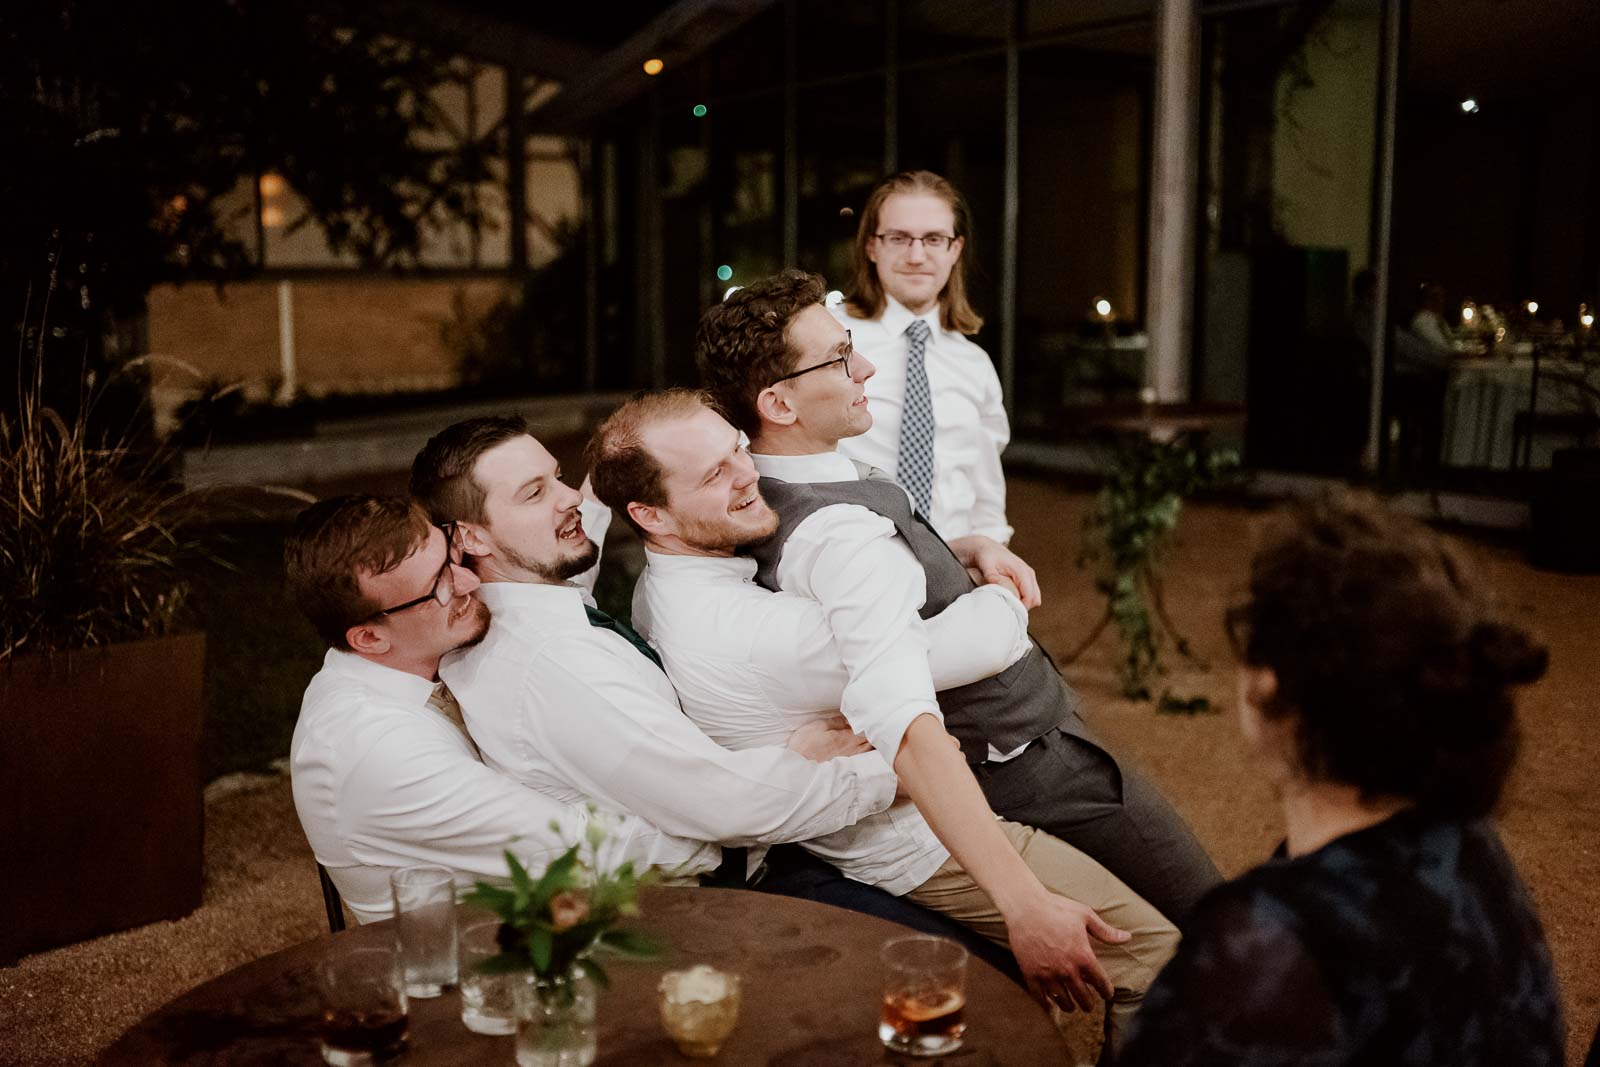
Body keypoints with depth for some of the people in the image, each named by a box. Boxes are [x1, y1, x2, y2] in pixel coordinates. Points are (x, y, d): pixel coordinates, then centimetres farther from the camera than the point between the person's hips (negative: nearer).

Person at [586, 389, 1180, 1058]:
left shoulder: (658, 587, -3)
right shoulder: (754, 634, -36)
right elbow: (990, 641, -31)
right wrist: (1006, 598, -7)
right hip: (917, 841, -10)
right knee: (1153, 950, -3)